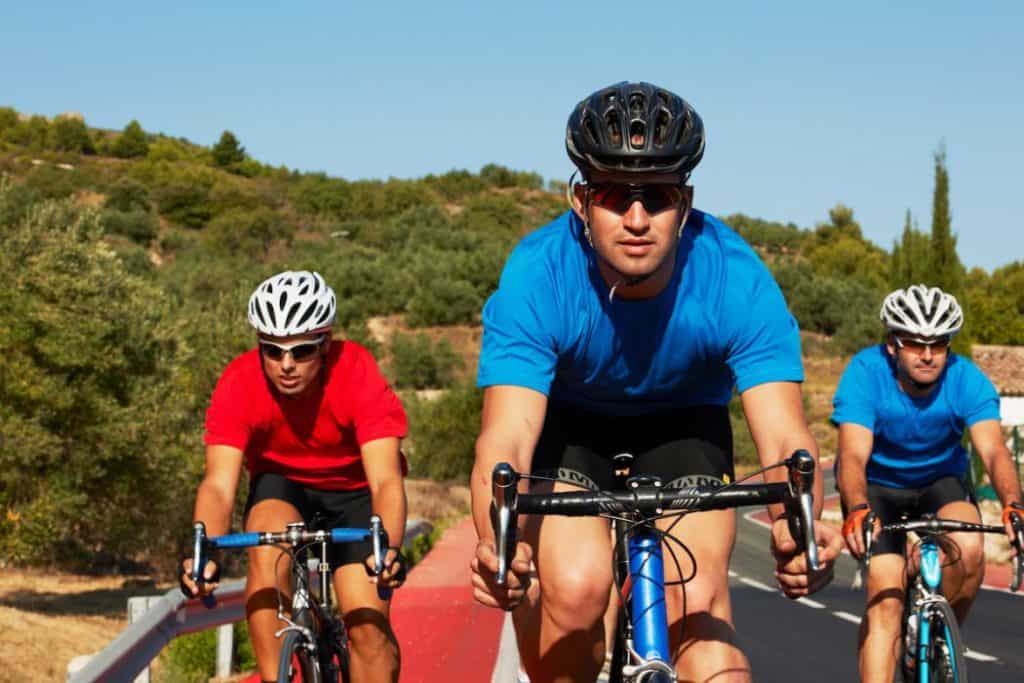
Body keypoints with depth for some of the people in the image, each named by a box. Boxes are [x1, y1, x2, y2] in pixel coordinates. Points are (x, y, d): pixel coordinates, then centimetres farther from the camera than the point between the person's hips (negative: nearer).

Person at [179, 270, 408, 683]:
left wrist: (389, 549, -57)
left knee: (368, 626, -13)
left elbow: (385, 480, -37)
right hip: (282, 485, 1)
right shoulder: (239, 384, -27)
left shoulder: (358, 374, -30)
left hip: (353, 489, -1)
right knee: (268, 548, -32)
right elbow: (219, 484, -34)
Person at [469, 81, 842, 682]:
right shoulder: (536, 278, -32)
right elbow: (505, 439, -41)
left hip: (682, 424, 1)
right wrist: (497, 542, -61)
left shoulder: (737, 281, -30)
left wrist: (795, 529, -58)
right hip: (567, 424, -1)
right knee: (574, 586, -25)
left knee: (698, 602, -21)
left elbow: (785, 438, -36)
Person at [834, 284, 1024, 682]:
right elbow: (853, 455, -36)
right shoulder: (865, 373, -26)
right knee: (886, 600, -18)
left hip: (940, 481, 2)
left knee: (969, 549, -28)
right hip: (877, 486, -1)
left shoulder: (966, 380, -22)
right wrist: (857, 510, -56)